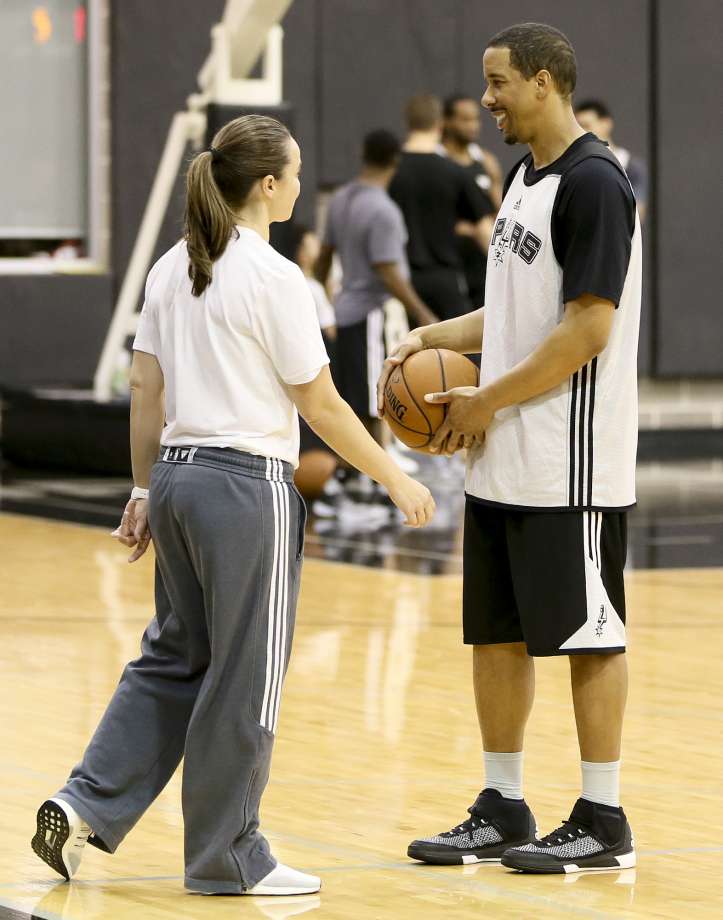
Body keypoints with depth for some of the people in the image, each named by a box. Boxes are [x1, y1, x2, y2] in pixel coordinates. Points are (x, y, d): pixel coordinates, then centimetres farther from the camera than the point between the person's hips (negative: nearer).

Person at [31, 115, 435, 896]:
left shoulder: (172, 269, 8)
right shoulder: (274, 278, -13)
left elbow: (145, 389, 11)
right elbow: (321, 406, -10)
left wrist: (145, 490, 18)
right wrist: (397, 481, -1)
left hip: (178, 478, 8)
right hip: (249, 485, -7)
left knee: (173, 657, 17)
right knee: (244, 678, 3)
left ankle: (84, 807, 6)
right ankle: (227, 859, 11)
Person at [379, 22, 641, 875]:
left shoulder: (594, 183, -15)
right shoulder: (524, 178, 14)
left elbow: (587, 329, -20)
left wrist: (488, 401, -15)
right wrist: (434, 337, 7)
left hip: (570, 468, -9)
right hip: (501, 465, 9)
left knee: (586, 634, -2)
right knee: (496, 634, 11)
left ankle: (602, 821, 6)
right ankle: (501, 811, 20)